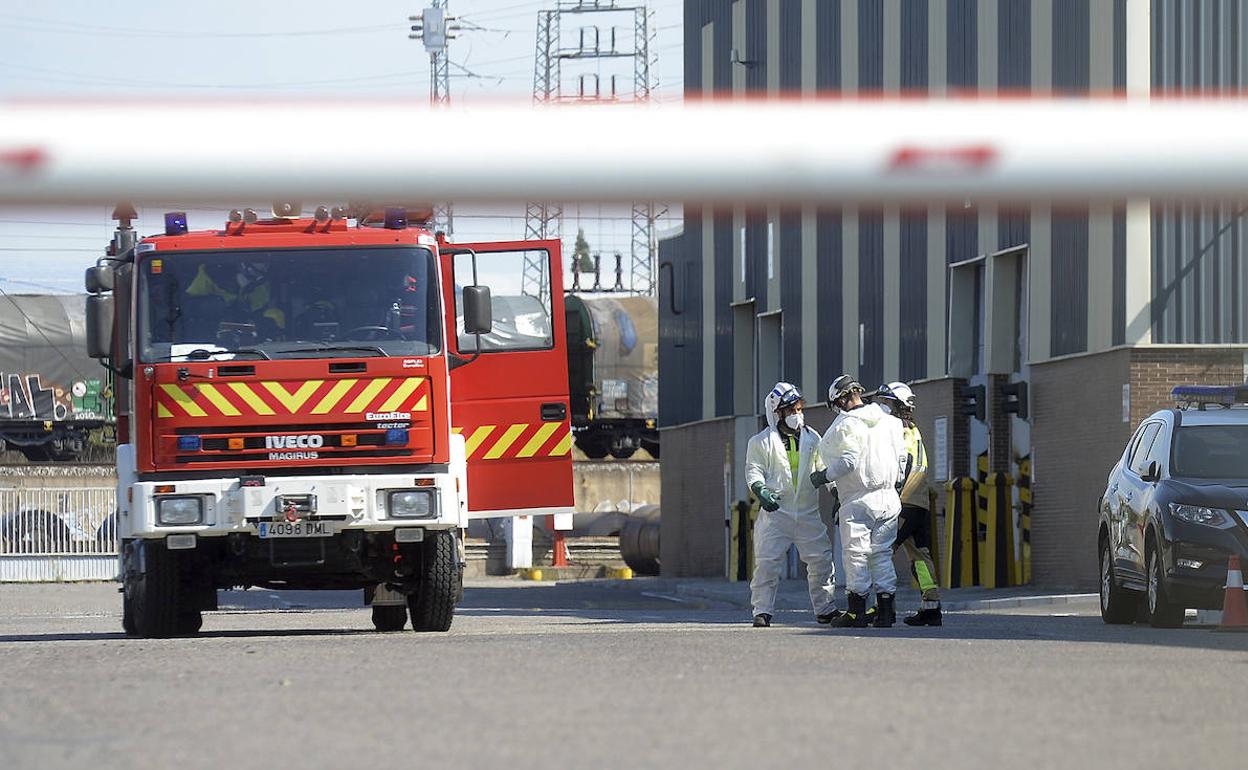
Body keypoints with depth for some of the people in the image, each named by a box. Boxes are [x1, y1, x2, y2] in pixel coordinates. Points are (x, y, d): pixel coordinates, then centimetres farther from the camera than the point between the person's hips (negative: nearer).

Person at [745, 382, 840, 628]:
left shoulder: (812, 439, 10)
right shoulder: (761, 442, 0)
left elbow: (824, 469, 16)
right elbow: (754, 472, -3)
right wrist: (761, 490, -22)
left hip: (808, 513, 3)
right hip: (776, 512, -3)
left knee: (821, 561, 4)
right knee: (767, 563, -9)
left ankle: (825, 609, 17)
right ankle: (762, 611, -2)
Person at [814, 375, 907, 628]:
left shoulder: (847, 424, -9)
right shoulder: (889, 420, 11)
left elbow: (849, 460, -17)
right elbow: (901, 455, 14)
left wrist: (824, 476, -5)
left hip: (859, 499, -6)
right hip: (889, 498, 6)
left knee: (856, 553, -1)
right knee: (882, 553, 11)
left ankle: (856, 612, -3)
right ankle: (885, 610, 7)